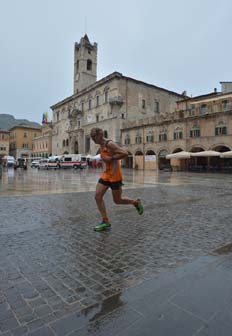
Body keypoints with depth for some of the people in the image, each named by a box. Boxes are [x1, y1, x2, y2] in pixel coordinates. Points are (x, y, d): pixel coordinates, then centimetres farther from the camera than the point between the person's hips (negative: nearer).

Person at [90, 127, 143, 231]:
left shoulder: (110, 144, -15)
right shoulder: (101, 146, 13)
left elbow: (125, 153, -24)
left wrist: (110, 158, -22)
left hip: (115, 176, -9)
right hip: (106, 174, 9)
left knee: (117, 200, 2)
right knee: (97, 196, -2)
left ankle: (135, 202, 29)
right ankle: (105, 222, 6)